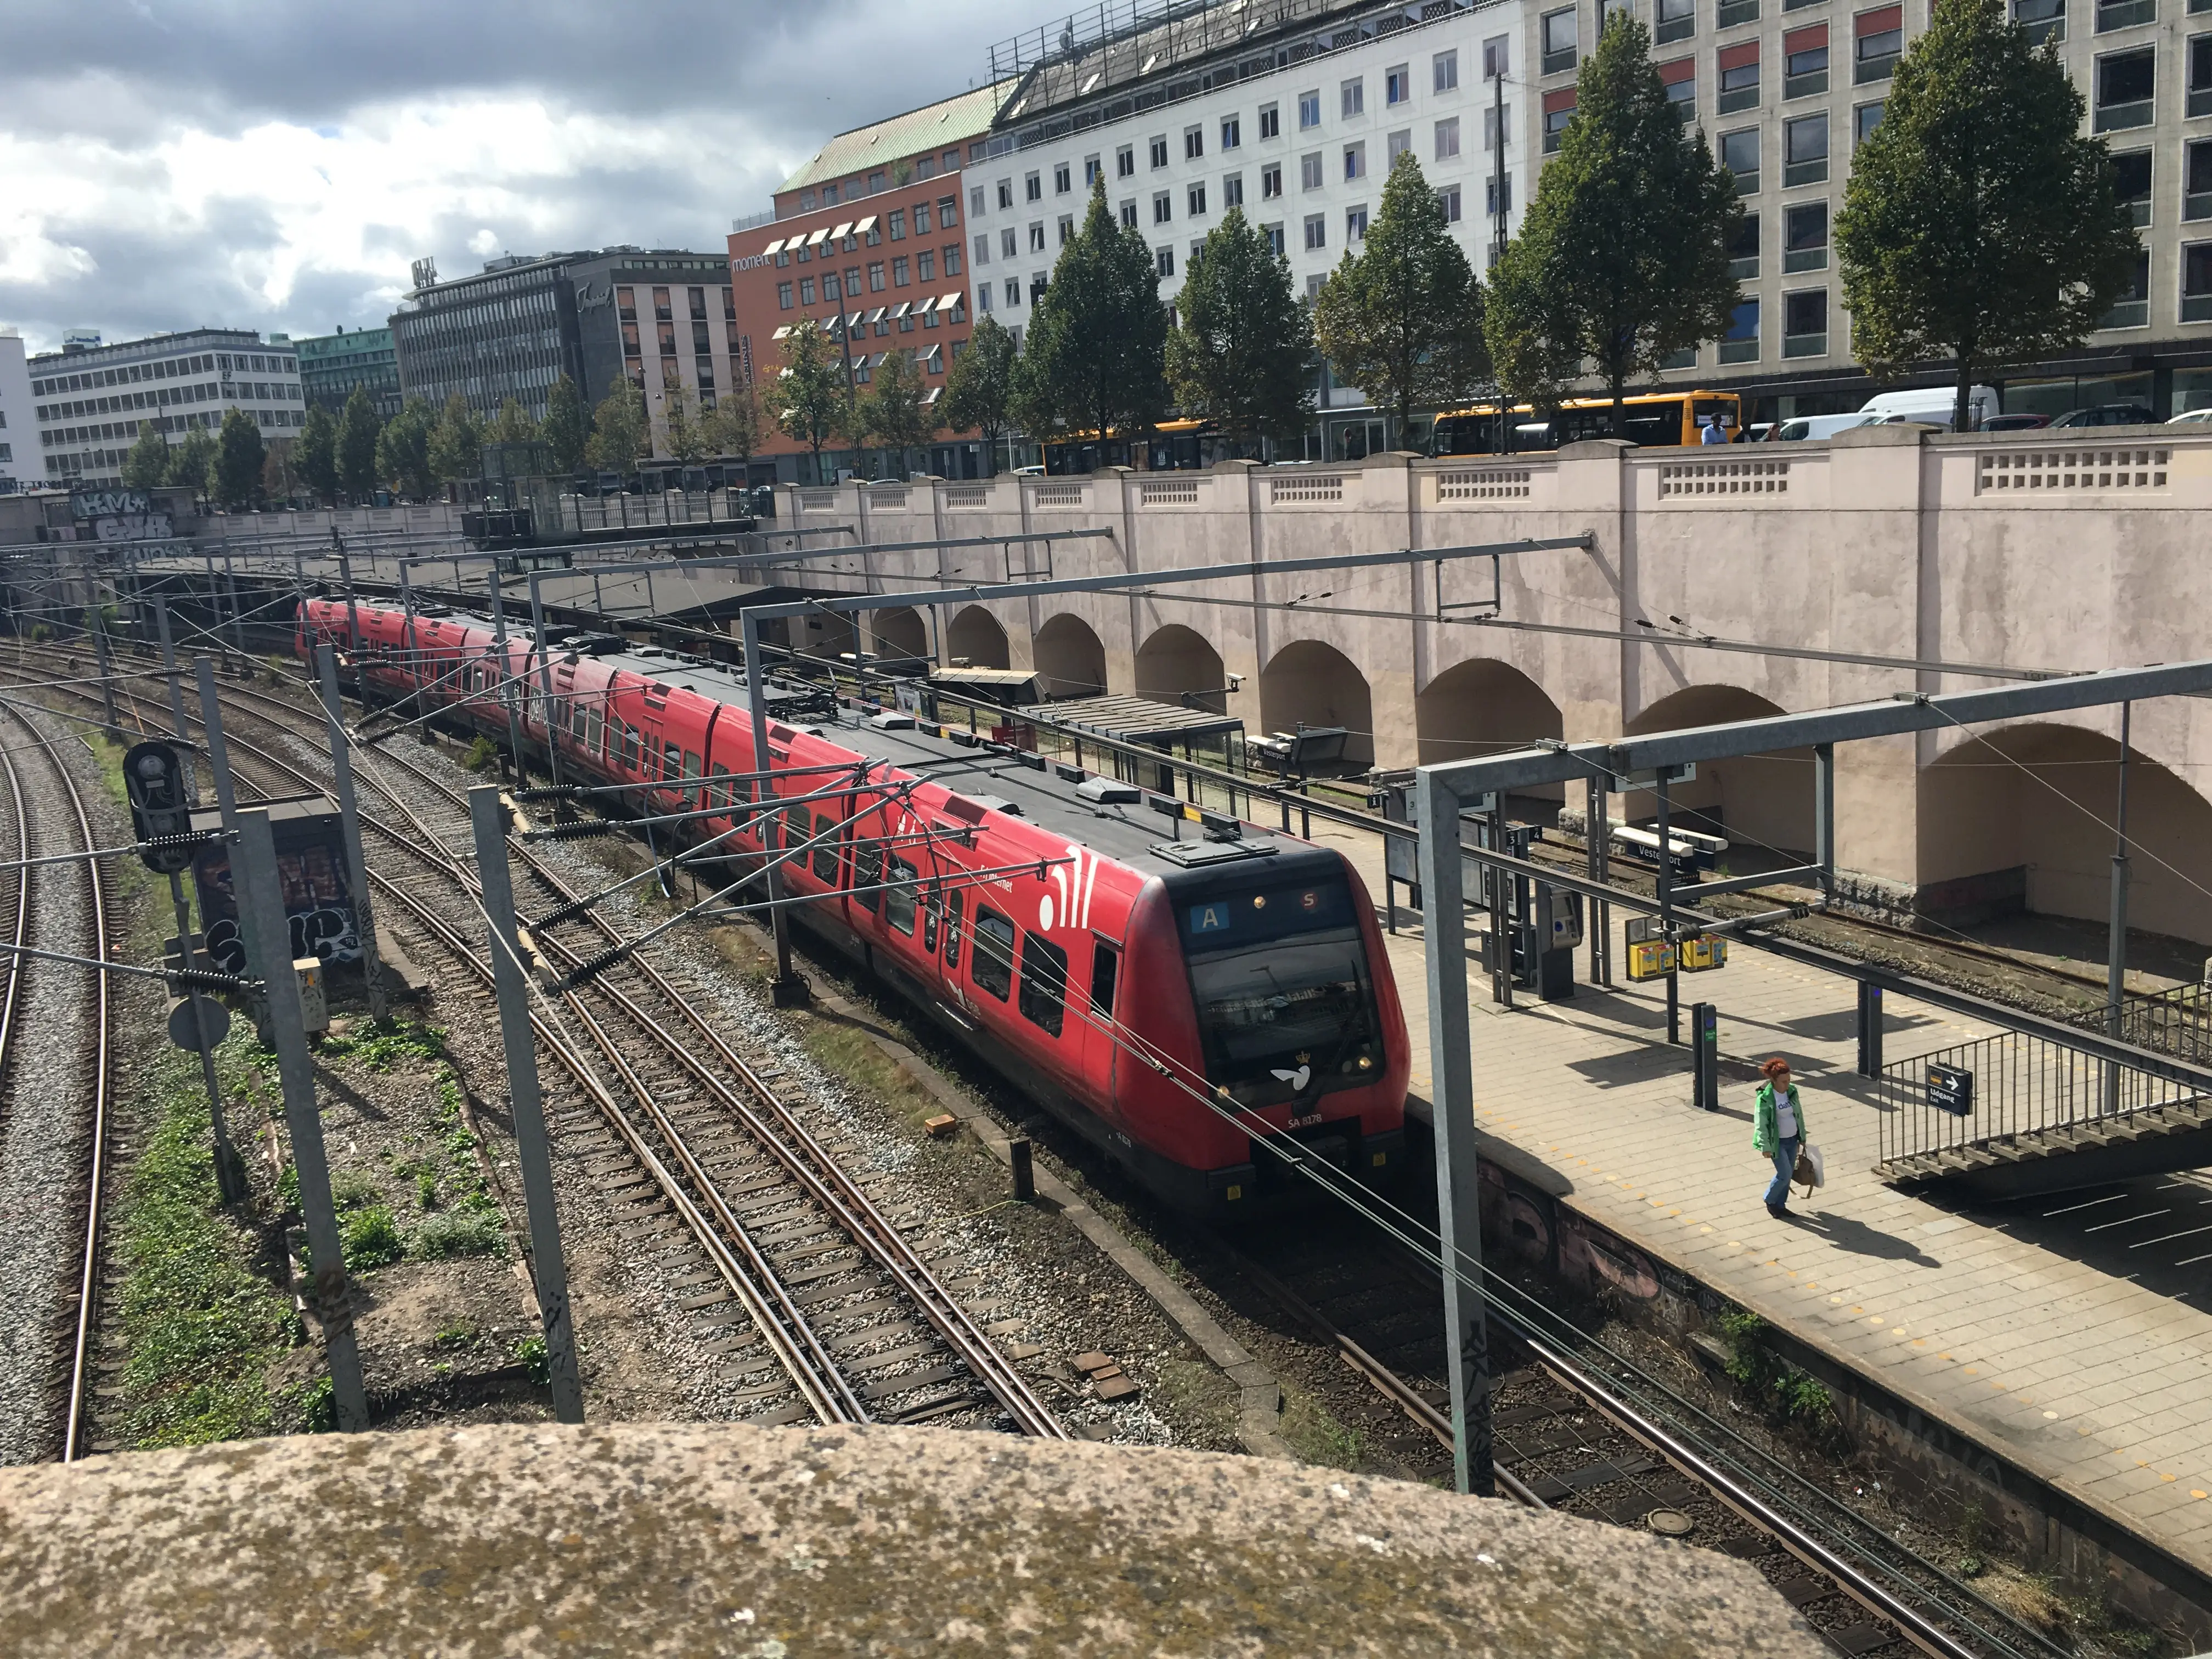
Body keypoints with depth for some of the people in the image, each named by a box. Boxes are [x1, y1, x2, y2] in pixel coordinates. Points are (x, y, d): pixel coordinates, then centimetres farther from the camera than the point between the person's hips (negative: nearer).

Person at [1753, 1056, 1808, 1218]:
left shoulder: (1792, 1091, -2)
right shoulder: (1765, 1098, -21)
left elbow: (1799, 1114, 10)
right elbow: (1761, 1124, -18)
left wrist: (1802, 1136, 16)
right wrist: (1766, 1147, -18)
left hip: (1793, 1139, 6)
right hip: (1777, 1142, -6)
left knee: (1789, 1174, 12)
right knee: (1785, 1174, -7)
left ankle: (1780, 1204, 28)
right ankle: (1770, 1201, 18)